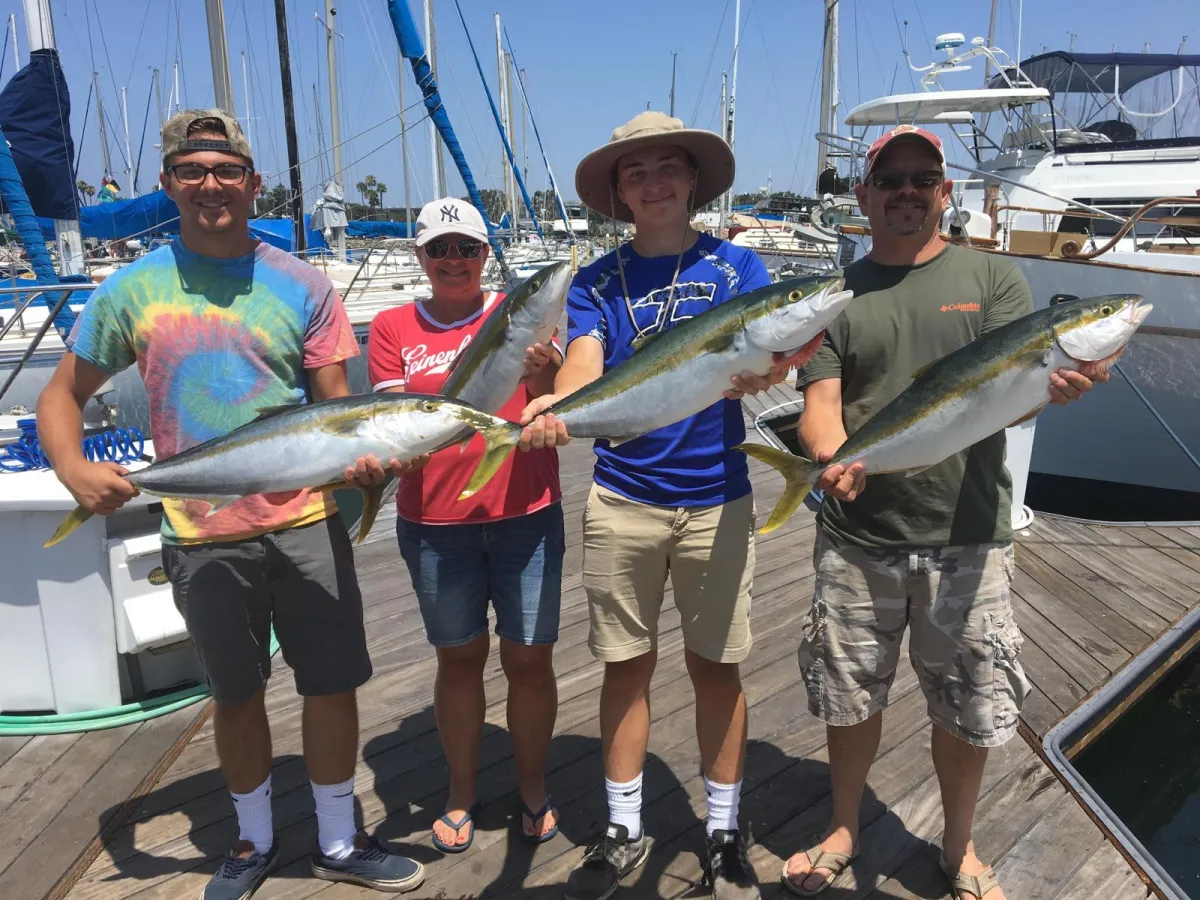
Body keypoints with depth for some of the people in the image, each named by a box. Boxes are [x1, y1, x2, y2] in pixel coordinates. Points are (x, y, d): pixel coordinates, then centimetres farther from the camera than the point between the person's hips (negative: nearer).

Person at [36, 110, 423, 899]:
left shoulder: (302, 285, 1)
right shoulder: (133, 291, 1)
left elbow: (337, 404, 1)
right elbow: (63, 395, 7)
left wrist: (362, 456, -21)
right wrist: (73, 467, -14)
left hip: (306, 522, 0)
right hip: (201, 535, 1)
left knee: (333, 685, 7)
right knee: (237, 696, 16)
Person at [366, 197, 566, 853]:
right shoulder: (393, 328, 5)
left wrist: (544, 377, -28)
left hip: (527, 512, 0)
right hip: (434, 521, 1)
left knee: (529, 658, 6)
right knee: (459, 656, 13)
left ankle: (532, 788, 29)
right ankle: (461, 794, 32)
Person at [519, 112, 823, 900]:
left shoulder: (737, 266, 1)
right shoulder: (597, 282, 4)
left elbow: (767, 356, -14)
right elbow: (583, 366, -13)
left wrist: (764, 368, -39)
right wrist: (552, 406, -36)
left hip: (716, 498, 0)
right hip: (621, 499, 1)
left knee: (716, 664, 9)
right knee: (628, 664, 10)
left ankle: (725, 831, 28)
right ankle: (624, 828, 28)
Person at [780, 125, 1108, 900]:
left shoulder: (992, 277, 4)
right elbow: (820, 405, -3)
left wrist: (1051, 382, -33)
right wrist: (836, 458, -25)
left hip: (967, 536, 0)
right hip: (856, 536, 1)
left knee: (969, 708, 10)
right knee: (850, 697, 13)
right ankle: (844, 831, 39)